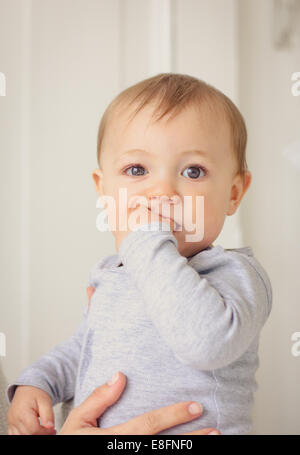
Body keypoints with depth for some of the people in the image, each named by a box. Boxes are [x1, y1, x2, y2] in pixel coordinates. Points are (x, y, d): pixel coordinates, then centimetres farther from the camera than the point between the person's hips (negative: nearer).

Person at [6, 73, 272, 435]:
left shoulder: (236, 274, -14)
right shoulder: (108, 277, 7)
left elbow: (209, 343, -34)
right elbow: (82, 349, 23)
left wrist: (148, 243, -29)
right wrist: (36, 382, 6)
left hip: (193, 433, -6)